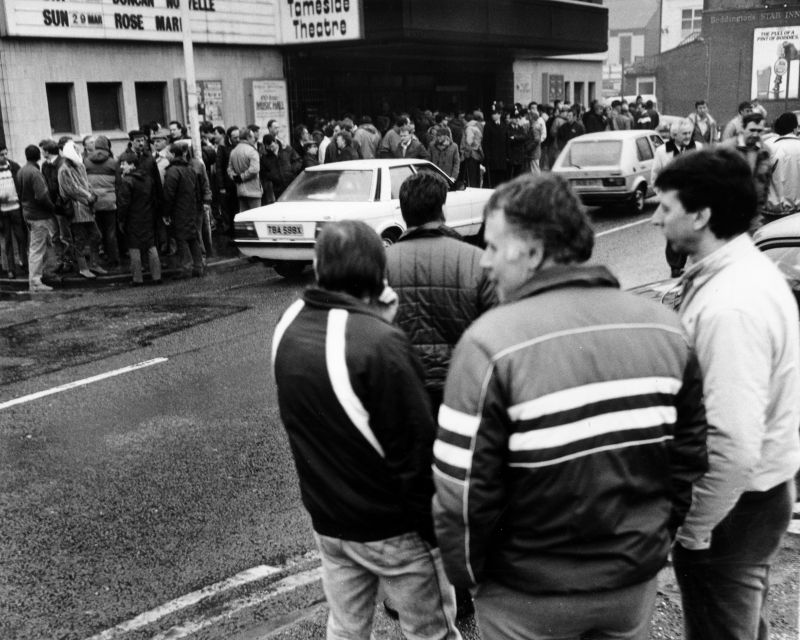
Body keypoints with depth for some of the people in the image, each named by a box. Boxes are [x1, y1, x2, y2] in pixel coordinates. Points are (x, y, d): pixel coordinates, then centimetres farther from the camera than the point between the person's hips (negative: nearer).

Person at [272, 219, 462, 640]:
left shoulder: (288, 329, -3)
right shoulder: (380, 343, -26)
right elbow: (415, 449, -23)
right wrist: (439, 532, -11)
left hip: (326, 522, 7)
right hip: (392, 529, -6)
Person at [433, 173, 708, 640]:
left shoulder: (492, 343, -22)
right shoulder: (663, 327, -6)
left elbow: (464, 489, -19)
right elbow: (691, 456, 3)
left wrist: (468, 574, -2)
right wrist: (658, 538, 15)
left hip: (530, 596, -4)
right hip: (637, 581, 4)